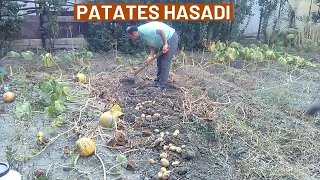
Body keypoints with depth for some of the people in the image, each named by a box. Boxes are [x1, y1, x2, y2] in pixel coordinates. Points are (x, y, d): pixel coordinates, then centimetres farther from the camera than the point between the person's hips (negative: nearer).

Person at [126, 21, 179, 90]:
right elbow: (153, 47, 2)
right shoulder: (142, 37, 5)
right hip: (164, 42, 10)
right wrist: (150, 57, -14)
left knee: (165, 63, -8)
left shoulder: (144, 31, -24)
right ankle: (157, 81, 25)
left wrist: (165, 44, -30)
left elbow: (161, 30, -31)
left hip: (171, 38, -10)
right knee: (159, 62, 15)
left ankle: (161, 85, -3)